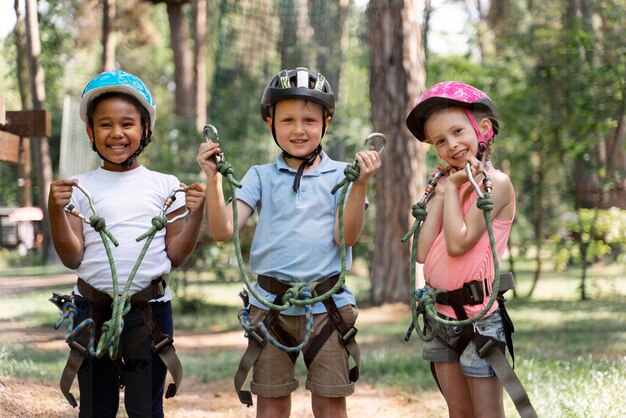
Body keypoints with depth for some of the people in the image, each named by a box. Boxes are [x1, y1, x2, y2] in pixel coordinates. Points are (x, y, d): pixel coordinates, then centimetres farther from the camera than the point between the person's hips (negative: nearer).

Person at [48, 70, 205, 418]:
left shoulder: (165, 186, 5)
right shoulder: (80, 188, 4)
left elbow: (175, 255, 4)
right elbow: (72, 258, 1)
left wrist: (197, 213, -10)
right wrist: (56, 210, -12)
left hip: (150, 308, 0)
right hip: (93, 309, 1)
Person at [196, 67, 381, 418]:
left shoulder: (341, 175, 3)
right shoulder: (261, 177, 7)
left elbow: (346, 237, -8)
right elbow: (222, 231, -2)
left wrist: (361, 185, -19)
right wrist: (213, 179, -13)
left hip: (327, 302, -1)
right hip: (270, 304, 1)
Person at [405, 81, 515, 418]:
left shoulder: (495, 182, -11)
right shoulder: (453, 185, 11)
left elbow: (458, 243, -21)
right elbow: (424, 252, 2)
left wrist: (453, 188, -10)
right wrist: (440, 194, 3)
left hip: (477, 315, -8)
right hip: (440, 314, 8)